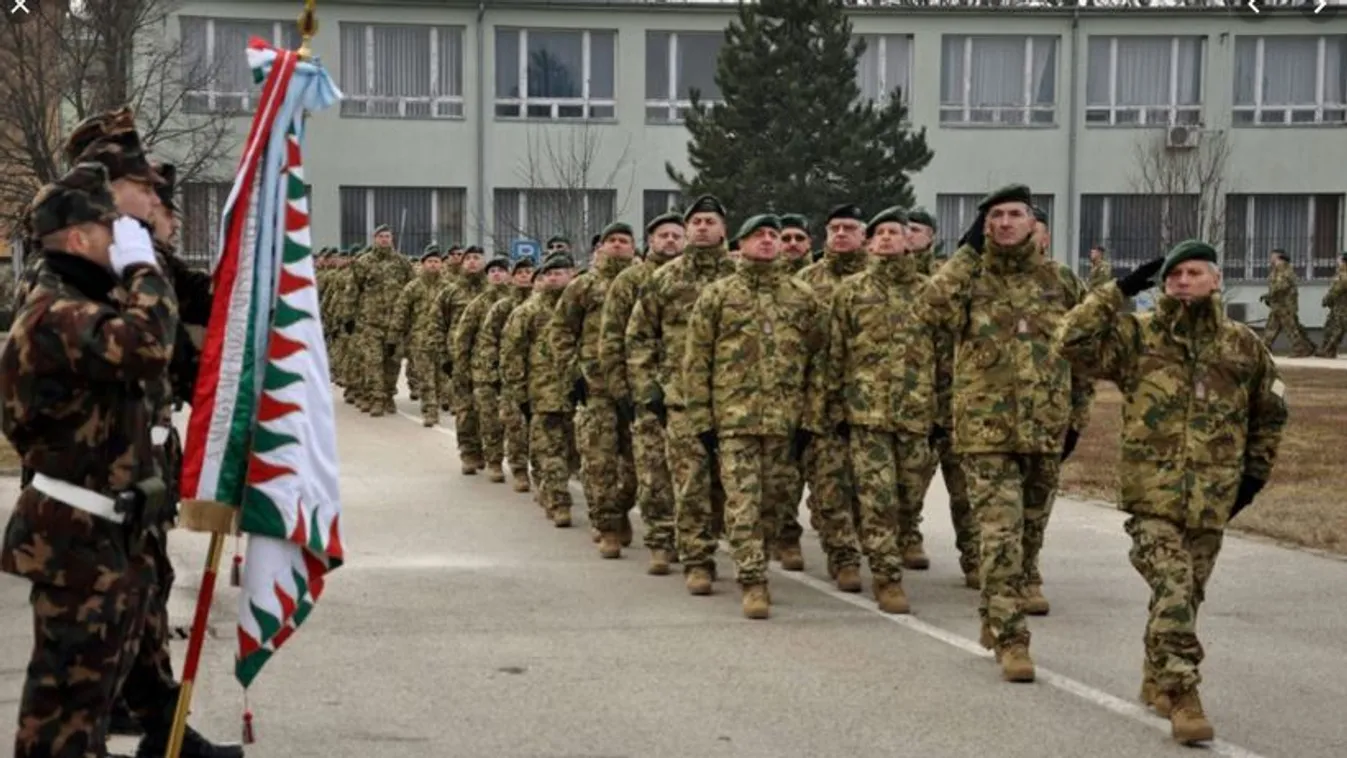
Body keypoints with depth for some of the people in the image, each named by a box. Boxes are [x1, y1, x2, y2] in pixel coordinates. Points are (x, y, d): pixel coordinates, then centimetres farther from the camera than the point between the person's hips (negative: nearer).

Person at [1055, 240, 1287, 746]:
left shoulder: (1244, 345, 6)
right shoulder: (1137, 336, -1)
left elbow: (1270, 414, 18)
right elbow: (1072, 341, -15)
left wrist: (1255, 473, 13)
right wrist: (1118, 291, -13)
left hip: (1212, 499, 3)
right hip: (1152, 494, -3)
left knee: (1187, 595, 15)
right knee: (1172, 594, -14)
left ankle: (1157, 680, 33)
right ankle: (1182, 697, -10)